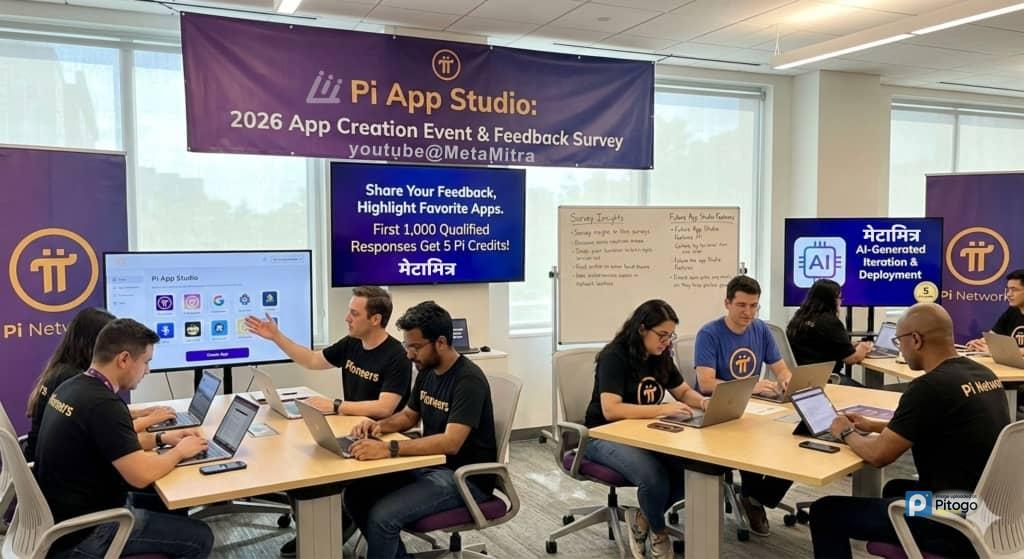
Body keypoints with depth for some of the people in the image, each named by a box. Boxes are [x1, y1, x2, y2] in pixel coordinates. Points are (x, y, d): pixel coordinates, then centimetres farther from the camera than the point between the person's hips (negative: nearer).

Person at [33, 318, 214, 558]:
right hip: (81, 534, -10)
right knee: (199, 537, -6)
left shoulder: (71, 387, 3)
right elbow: (142, 475, -27)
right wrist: (179, 452, -10)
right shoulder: (103, 404, -26)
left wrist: (161, 438, 9)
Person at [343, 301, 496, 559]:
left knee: (383, 515, -25)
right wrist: (380, 426, -2)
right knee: (356, 494, -3)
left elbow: (451, 442, -32)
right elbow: (409, 415, 20)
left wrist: (388, 448, -41)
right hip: (430, 465, 9)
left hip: (465, 478, -9)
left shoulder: (468, 380, -22)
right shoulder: (427, 371, 5)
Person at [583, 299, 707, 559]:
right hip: (606, 436, -7)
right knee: (654, 478, -33)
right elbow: (610, 410, -28)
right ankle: (659, 532, 0)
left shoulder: (661, 357, 5)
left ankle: (643, 518, 3)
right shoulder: (614, 356, -19)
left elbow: (684, 392, 16)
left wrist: (703, 402, -8)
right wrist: (663, 409, -33)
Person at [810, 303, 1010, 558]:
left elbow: (878, 455, -17)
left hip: (954, 524, -9)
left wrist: (847, 433, 2)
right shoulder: (981, 373, 4)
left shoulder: (930, 387, -23)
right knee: (896, 488, 35)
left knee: (825, 512, -2)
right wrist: (873, 426, 20)